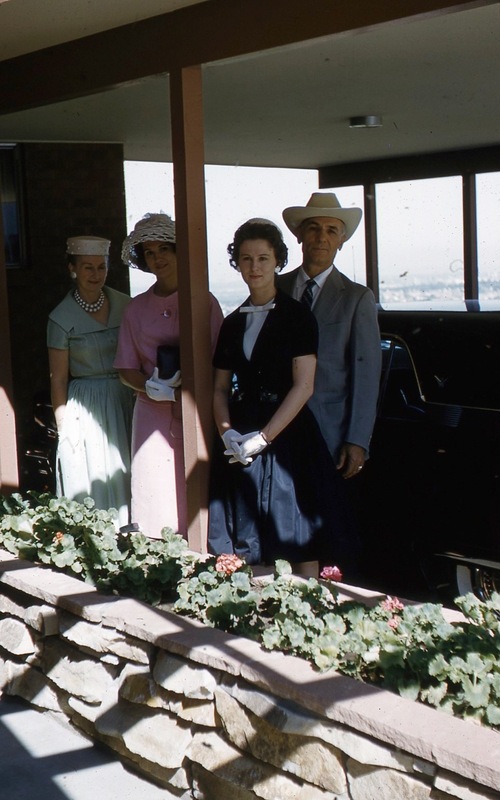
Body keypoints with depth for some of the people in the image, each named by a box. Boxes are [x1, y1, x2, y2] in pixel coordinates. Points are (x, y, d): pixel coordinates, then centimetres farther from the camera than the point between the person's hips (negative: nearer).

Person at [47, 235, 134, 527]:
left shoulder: (124, 304, 2)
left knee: (124, 479, 8)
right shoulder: (61, 318, -8)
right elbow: (59, 379, -5)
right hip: (86, 407, -3)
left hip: (125, 401, 4)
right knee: (92, 483, 1)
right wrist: (64, 428, -6)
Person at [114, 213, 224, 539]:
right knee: (156, 495, -2)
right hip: (152, 413, 2)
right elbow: (127, 369, 12)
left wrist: (188, 386, -16)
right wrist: (151, 387, -9)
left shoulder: (204, 302, 3)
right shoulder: (137, 308, 11)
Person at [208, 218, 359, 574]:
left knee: (290, 540, -5)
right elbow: (221, 388, 14)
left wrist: (262, 438, -15)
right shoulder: (233, 323, 13)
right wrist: (227, 431, -5)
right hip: (240, 444, 4)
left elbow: (304, 386, -9)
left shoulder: (297, 316, -1)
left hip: (286, 434, -4)